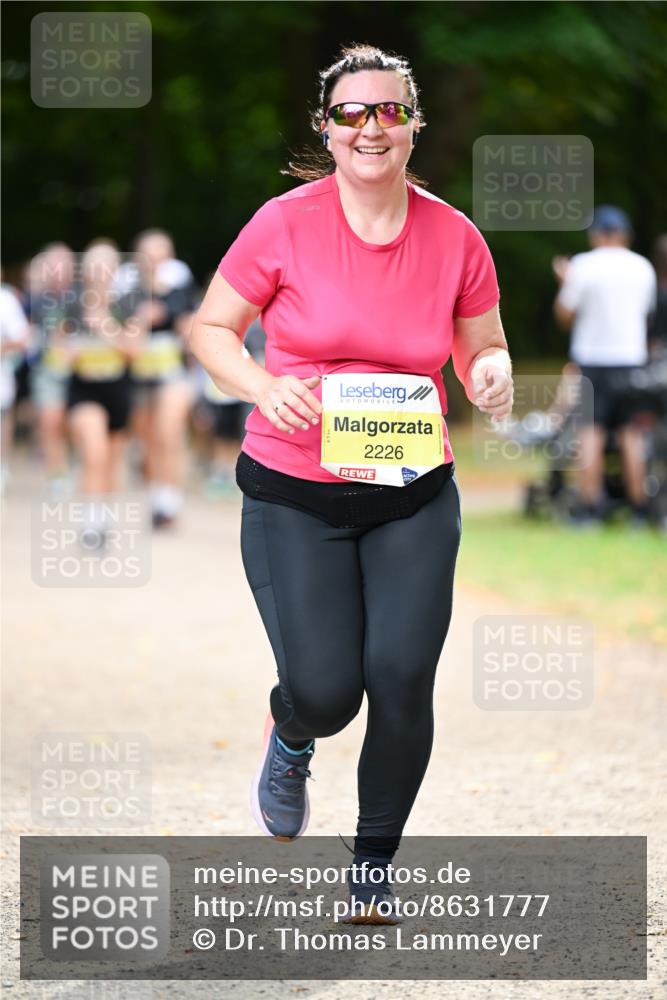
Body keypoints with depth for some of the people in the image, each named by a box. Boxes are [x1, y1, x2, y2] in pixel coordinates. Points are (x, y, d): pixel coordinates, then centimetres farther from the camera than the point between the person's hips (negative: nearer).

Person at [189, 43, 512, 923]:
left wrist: (492, 374, -11)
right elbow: (210, 330, 0)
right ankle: (291, 737, 32)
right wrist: (263, 386, -19)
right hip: (296, 499, -2)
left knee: (403, 679, -8)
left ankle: (374, 870, 15)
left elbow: (483, 350, 13)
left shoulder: (454, 239, -1)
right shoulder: (286, 224, -9)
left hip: (413, 496, 2)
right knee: (325, 693, -9)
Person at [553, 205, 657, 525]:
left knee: (591, 431, -3)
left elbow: (565, 315, -5)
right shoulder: (643, 267, 5)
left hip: (592, 358, -3)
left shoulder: (583, 265, -7)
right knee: (631, 433, 6)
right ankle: (639, 507, 5)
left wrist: (565, 282, 10)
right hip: (632, 356, 3)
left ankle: (590, 506, -9)